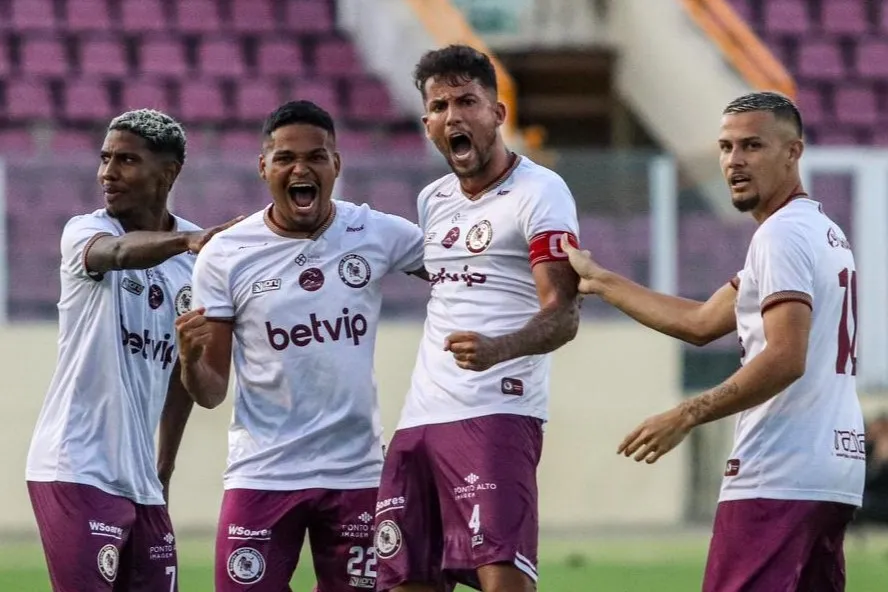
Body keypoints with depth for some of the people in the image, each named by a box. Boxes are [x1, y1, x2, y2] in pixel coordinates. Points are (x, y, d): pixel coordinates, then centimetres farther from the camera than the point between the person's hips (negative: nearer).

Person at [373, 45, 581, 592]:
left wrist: (497, 348, -33)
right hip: (419, 421, 8)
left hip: (498, 417, -8)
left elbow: (562, 314, -14)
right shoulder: (433, 199, 18)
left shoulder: (539, 192, -5)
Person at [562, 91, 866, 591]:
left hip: (780, 478, -10)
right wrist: (601, 281, 31)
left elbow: (785, 358, -21)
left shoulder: (782, 235, -9)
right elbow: (702, 324, 27)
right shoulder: (825, 232, 22)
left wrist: (686, 417, -19)